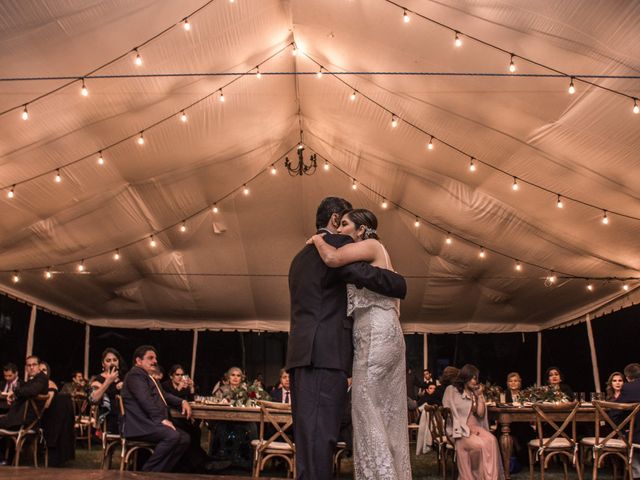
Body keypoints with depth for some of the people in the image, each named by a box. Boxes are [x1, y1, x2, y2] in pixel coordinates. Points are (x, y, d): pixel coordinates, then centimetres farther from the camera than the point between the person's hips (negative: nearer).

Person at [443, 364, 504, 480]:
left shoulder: (476, 393, 16)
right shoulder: (451, 390, -1)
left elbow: (481, 414, 7)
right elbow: (449, 414, -8)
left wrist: (480, 396, 0)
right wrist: (467, 428, -14)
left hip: (475, 427, 5)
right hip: (459, 429, -5)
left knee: (491, 440, -29)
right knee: (479, 444, -33)